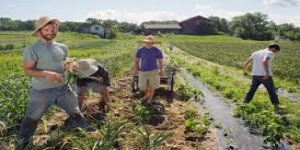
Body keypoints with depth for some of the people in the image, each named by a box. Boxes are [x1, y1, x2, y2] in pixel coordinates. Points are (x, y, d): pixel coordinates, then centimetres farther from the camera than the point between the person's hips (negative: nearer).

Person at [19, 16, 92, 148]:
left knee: (76, 113, 17)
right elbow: (27, 70, -15)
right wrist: (46, 74, -30)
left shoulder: (62, 47, 4)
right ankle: (22, 144, 37)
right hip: (41, 91, -4)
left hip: (62, 88, 4)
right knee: (31, 119, 13)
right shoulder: (32, 49, -12)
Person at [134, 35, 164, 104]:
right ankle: (146, 94, 41)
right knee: (142, 86, 10)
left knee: (152, 86, 8)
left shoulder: (157, 51, -5)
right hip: (143, 71, 2)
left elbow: (160, 61, 2)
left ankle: (150, 97, 33)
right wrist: (136, 70, 6)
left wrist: (161, 70, 2)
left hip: (153, 71, -2)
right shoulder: (140, 50, -1)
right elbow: (137, 60, 8)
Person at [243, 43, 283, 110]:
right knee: (272, 91, 8)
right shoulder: (270, 53, -7)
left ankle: (245, 103, 20)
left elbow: (246, 63, 15)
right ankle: (276, 105, 13)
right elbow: (264, 61, -27)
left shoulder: (256, 53, 14)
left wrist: (244, 71, 29)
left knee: (252, 90, 16)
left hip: (255, 75, 6)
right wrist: (267, 73, -27)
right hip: (265, 76, -6)